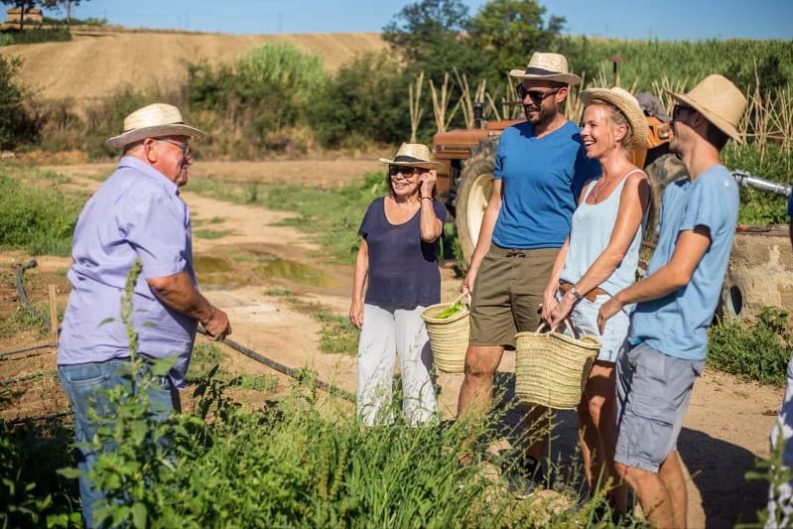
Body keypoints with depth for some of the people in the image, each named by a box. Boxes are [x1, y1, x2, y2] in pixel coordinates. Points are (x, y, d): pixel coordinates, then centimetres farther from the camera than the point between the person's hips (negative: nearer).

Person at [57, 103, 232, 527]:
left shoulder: (110, 193, 25)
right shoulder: (152, 192, -9)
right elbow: (164, 278, -19)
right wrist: (209, 315, -3)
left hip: (82, 360, 11)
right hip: (122, 365, -11)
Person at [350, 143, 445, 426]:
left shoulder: (433, 209, -1)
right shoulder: (377, 207, 9)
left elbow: (429, 233, -26)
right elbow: (364, 254, 12)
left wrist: (425, 195, -13)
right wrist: (356, 299, 7)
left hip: (417, 303, -4)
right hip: (377, 302, 4)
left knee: (415, 369, -1)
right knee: (370, 369, 2)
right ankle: (372, 426, 12)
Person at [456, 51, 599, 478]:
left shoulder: (578, 146, -5)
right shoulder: (510, 137, 13)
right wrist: (476, 264, 13)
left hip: (544, 265, -5)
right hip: (497, 261, 5)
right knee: (478, 365, 5)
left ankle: (530, 463, 18)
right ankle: (460, 456, 13)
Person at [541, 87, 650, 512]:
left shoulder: (634, 183, -6)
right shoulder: (589, 187, 17)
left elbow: (614, 253, -14)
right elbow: (569, 245, 12)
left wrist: (573, 295, -15)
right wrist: (552, 292, -1)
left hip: (605, 304, -7)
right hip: (571, 303, 7)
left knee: (600, 408, -8)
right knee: (582, 407, 9)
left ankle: (618, 505, 1)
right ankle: (592, 495, 17)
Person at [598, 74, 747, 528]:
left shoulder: (714, 186, -16)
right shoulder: (679, 188, 14)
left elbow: (677, 273, -21)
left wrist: (619, 300, -7)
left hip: (668, 348, -10)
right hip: (645, 340, 10)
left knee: (634, 465, -8)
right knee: (661, 456, 16)